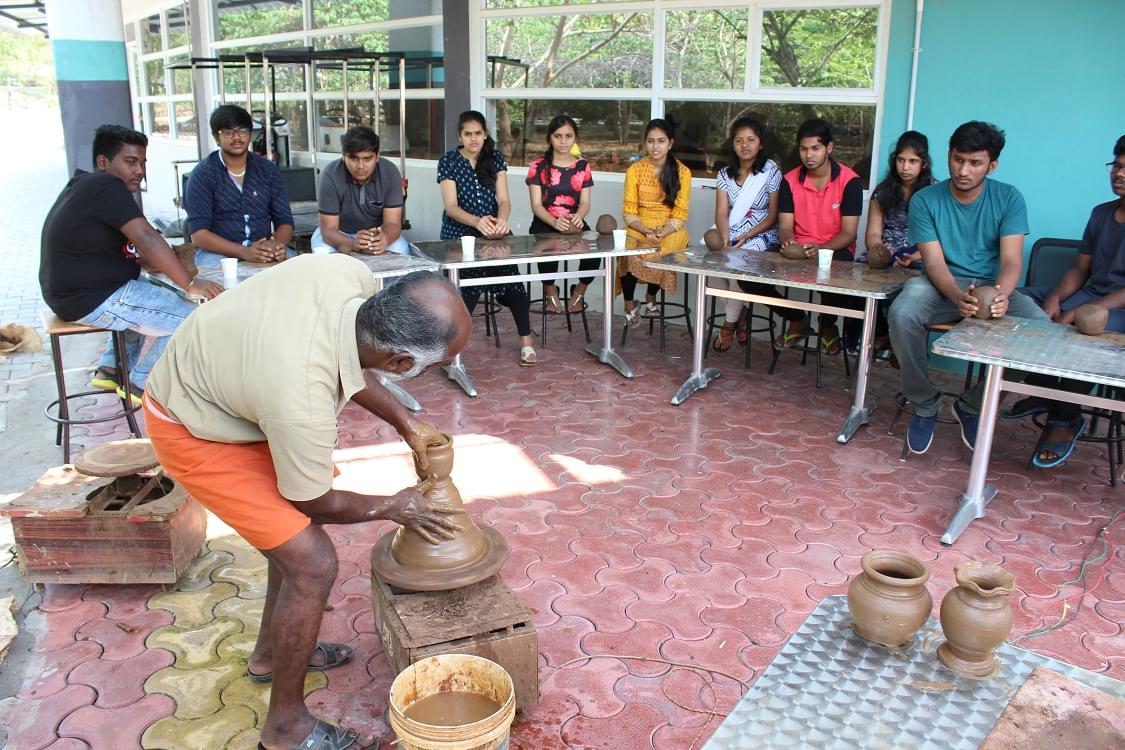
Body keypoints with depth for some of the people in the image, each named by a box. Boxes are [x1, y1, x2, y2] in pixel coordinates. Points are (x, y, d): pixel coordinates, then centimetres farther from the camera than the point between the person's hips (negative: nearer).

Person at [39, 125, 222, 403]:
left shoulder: (87, 186, 16)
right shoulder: (106, 185, -17)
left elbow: (130, 245, 17)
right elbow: (146, 238, -27)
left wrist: (157, 263, 1)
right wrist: (190, 283, -29)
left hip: (75, 290, 11)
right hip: (91, 299, -11)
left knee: (166, 296, 25)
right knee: (186, 315, -12)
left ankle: (111, 369, 25)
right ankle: (139, 385, 5)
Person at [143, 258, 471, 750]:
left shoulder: (353, 275, -23)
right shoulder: (302, 400, -39)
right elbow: (317, 502, -17)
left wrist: (406, 425, 2)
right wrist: (393, 508, -1)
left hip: (218, 383, 8)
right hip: (194, 432, -8)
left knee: (299, 526, 19)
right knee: (312, 563, -8)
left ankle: (270, 653, 42)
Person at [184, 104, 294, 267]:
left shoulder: (267, 169, 11)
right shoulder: (202, 174, 0)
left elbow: (284, 220, 9)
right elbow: (199, 234, -9)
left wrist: (278, 244, -16)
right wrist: (244, 252, -24)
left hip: (264, 251, 4)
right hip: (218, 252, -3)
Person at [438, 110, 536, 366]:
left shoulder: (496, 158, 7)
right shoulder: (448, 160, -1)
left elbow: (504, 200, -2)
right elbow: (451, 206, -10)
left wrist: (501, 219, -26)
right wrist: (477, 221, -30)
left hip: (493, 231, 2)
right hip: (460, 230, -2)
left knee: (510, 274, -25)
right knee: (468, 277, -29)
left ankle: (526, 341, -19)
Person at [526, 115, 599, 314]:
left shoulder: (583, 166, 10)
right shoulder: (538, 166, 1)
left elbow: (585, 202, 6)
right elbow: (536, 205, -5)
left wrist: (578, 216, -20)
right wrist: (556, 222, -25)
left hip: (574, 223, 2)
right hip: (545, 223, -2)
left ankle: (580, 290, 2)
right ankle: (550, 290, -2)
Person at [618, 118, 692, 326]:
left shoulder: (682, 172, -2)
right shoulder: (635, 169, 1)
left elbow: (680, 215, -4)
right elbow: (629, 212, -1)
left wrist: (661, 233, -22)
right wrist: (646, 230, -20)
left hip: (670, 231, 0)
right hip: (638, 229, 0)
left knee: (661, 253, -33)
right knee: (629, 253, -32)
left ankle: (651, 297, -2)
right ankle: (629, 303, -9)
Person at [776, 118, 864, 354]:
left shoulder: (850, 181, -8)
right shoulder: (790, 180, 2)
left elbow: (849, 233, -11)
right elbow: (785, 227, 0)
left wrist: (821, 249, -30)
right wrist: (789, 242, -24)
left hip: (835, 248, -3)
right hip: (798, 249, 3)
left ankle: (828, 324, -3)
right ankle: (797, 319, 4)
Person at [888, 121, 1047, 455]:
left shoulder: (1009, 198, 0)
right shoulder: (925, 200, -4)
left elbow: (1011, 259, -10)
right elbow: (934, 262, -13)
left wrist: (1000, 295, -35)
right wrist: (958, 296, -35)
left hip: (992, 285, 2)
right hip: (940, 284, -2)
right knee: (903, 314, -36)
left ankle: (972, 405, -4)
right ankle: (925, 404, -10)